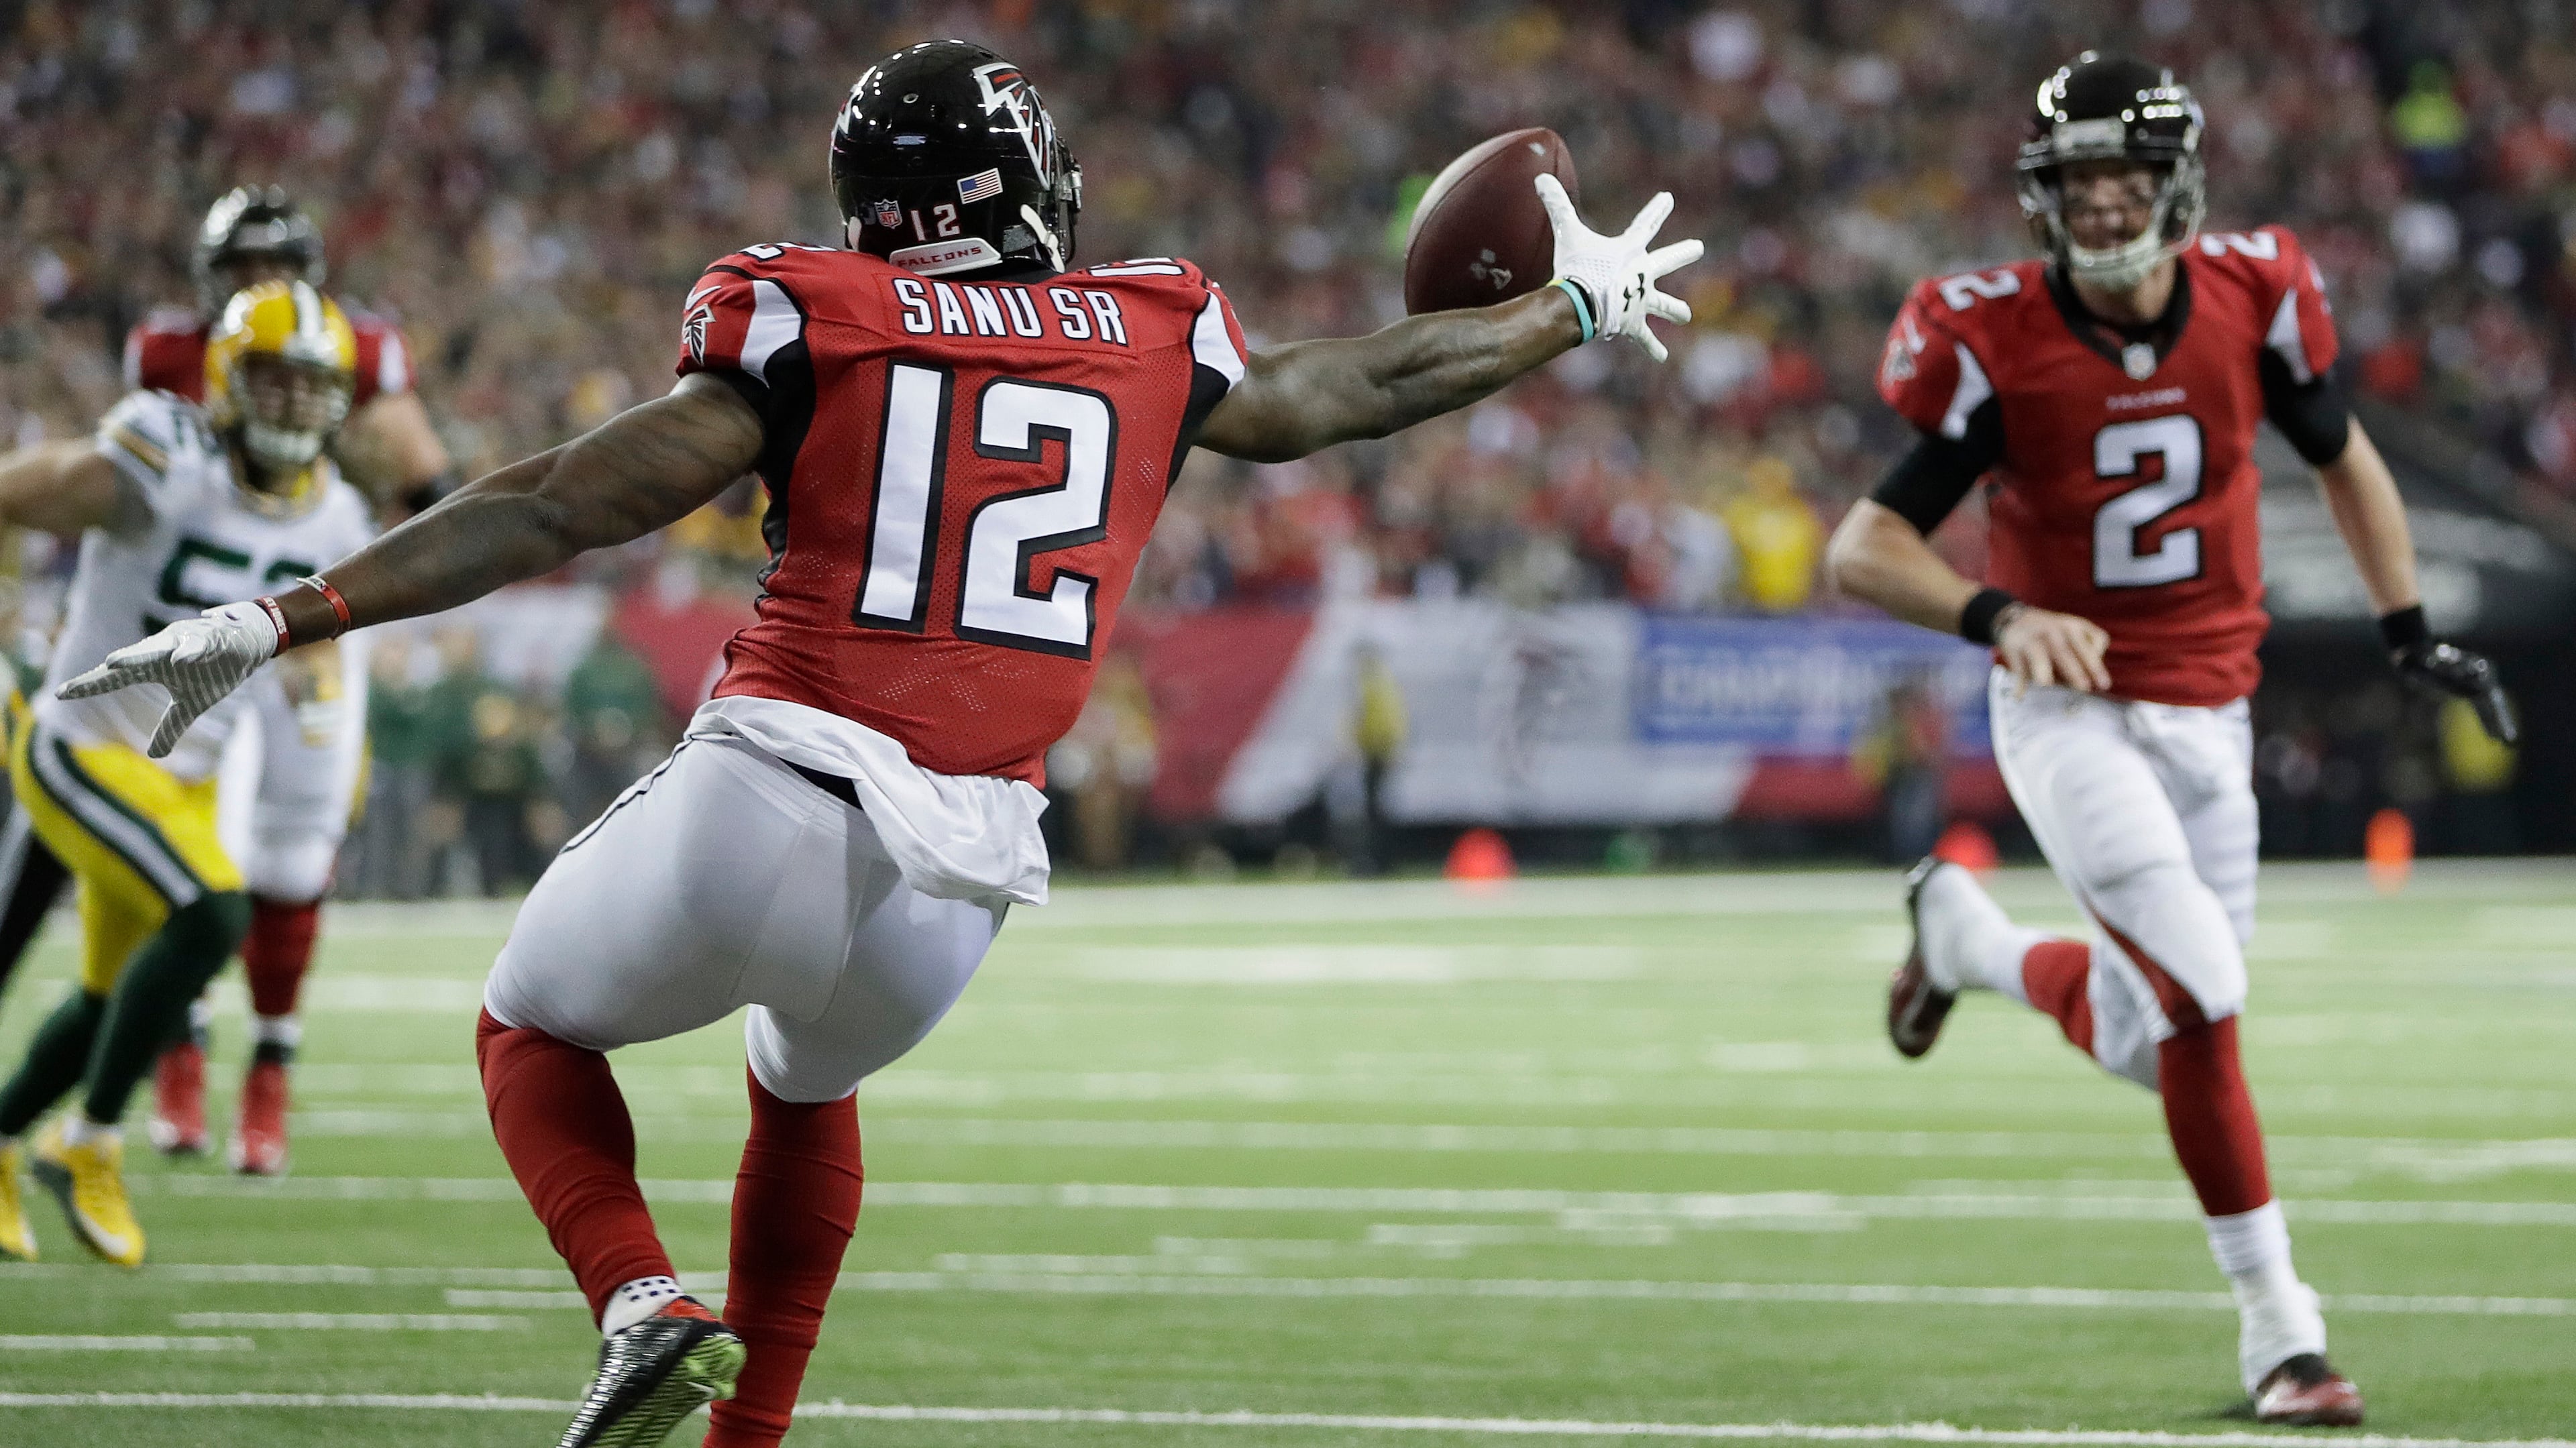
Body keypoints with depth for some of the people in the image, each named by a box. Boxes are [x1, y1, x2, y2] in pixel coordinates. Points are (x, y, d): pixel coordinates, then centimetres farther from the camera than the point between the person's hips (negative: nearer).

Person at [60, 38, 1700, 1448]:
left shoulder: (812, 328, 2)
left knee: (534, 1029, 23)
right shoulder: (1156, 341, 11)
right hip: (961, 874, 3)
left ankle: (646, 1304, -3)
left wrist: (287, 620, -1)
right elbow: (1355, 389, 28)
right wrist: (1576, 310, 46)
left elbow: (559, 509, -3)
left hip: (768, 808, -3)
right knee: (810, 1087, 35)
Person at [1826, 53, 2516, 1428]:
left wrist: (2411, 634, 6)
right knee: (2203, 997, -18)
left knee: (2145, 1043, 6)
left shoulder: (2252, 297, -4)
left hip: (2208, 718, 5)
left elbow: (2342, 459, 15)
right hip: (2067, 711, -5)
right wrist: (1997, 616, -31)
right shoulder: (1995, 341, -14)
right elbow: (1864, 548, -14)